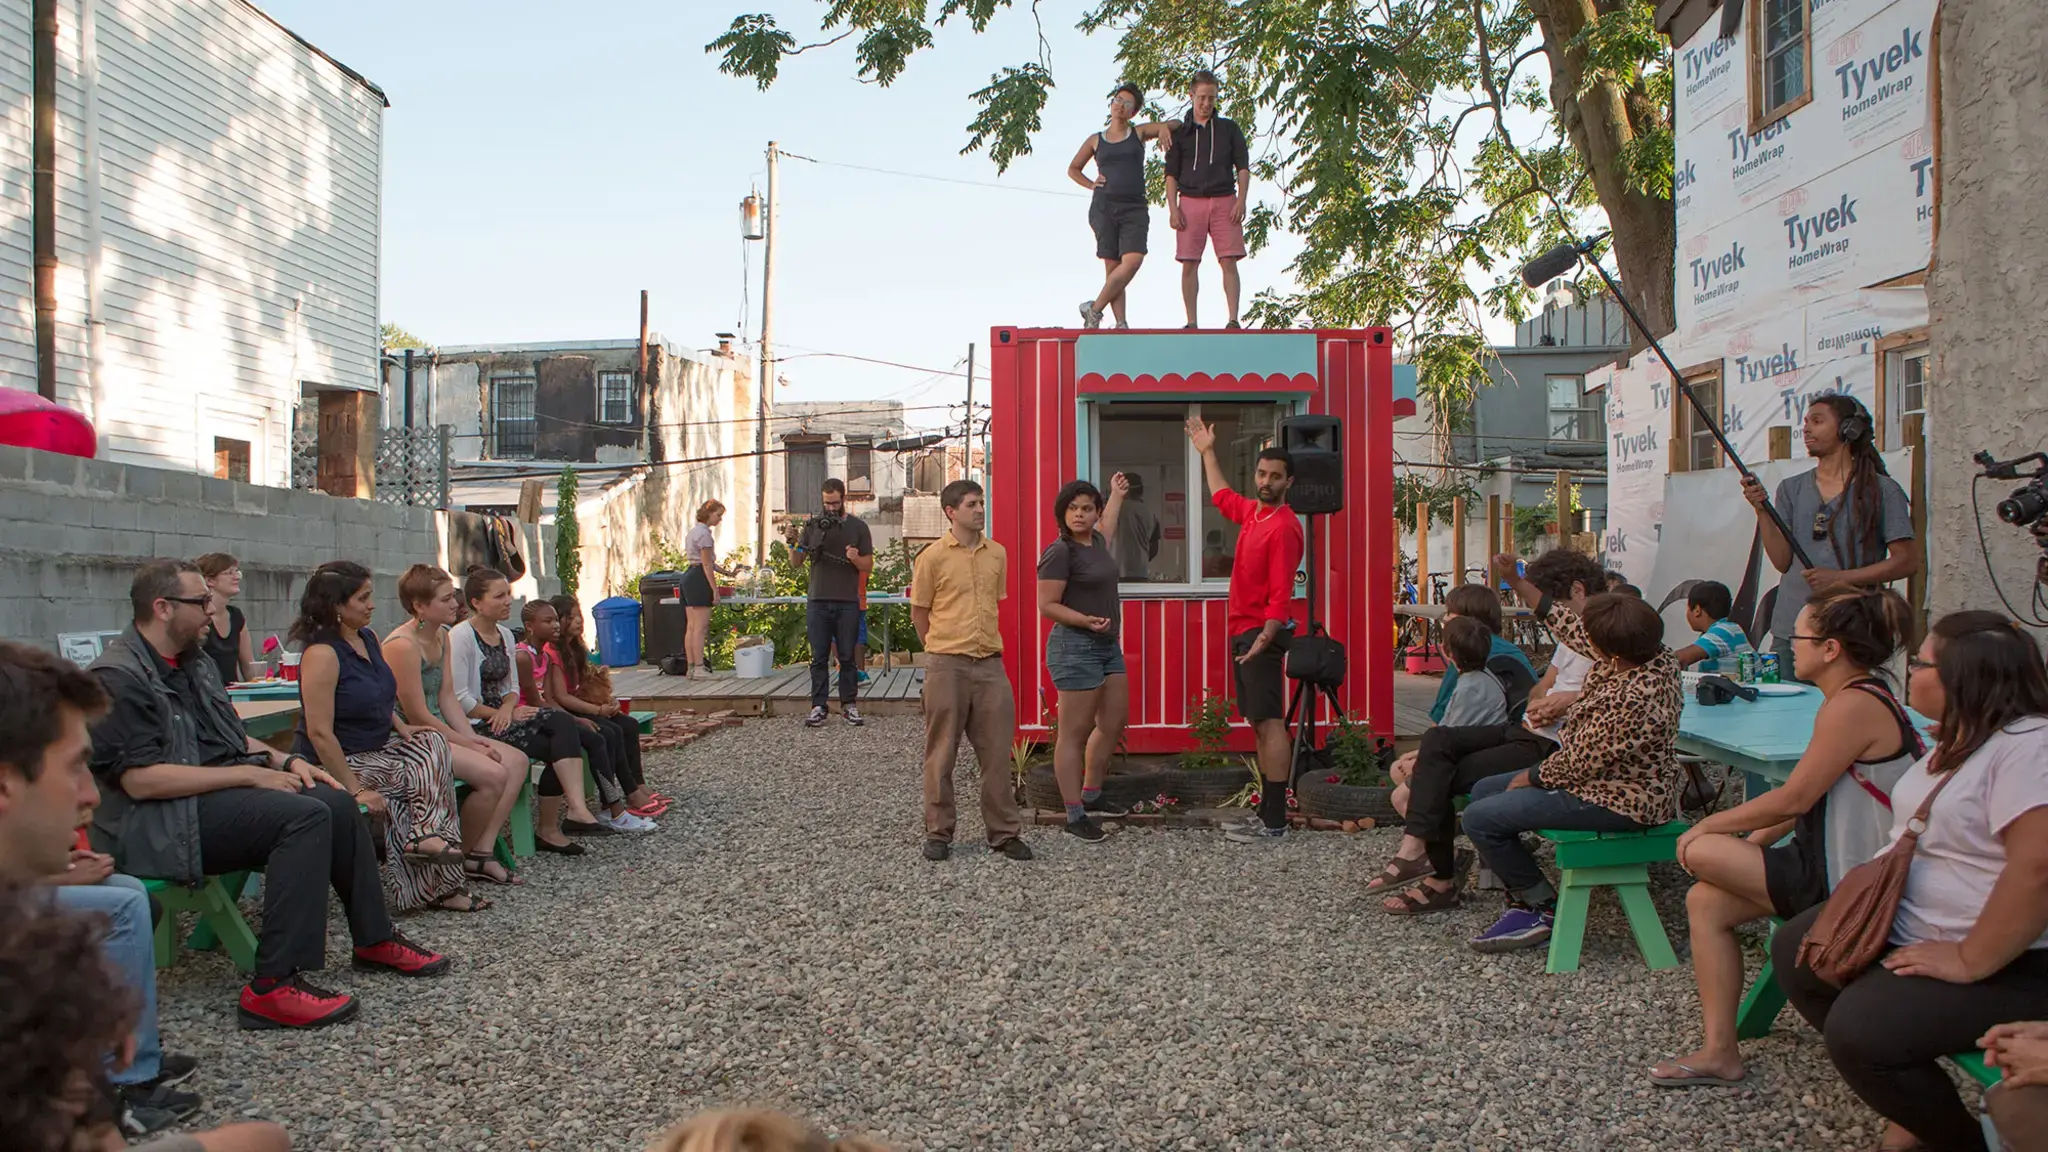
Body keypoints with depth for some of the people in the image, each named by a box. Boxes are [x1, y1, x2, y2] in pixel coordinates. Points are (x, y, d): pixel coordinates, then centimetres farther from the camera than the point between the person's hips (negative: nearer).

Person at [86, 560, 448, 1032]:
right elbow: (141, 779, -23)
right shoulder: (117, 678, -16)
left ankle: (374, 939, 10)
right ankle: (273, 986, -29)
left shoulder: (195, 664, 15)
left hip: (218, 792, 10)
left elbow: (233, 736, 25)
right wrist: (250, 774, -20)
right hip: (159, 821, -10)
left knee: (337, 802, -2)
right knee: (305, 816, -27)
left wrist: (285, 760, 5)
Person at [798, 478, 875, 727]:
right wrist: (793, 543, -11)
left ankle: (848, 705, 9)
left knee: (847, 657, 3)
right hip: (818, 602, 1)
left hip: (848, 603, -1)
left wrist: (855, 558, -16)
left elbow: (868, 565, 5)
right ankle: (818, 706, 5)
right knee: (819, 658, 3)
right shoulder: (813, 525, 8)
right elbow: (797, 561, 8)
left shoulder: (858, 526, 5)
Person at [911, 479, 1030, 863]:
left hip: (990, 664, 4)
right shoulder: (932, 557, -5)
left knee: (997, 752, 6)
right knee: (941, 753, 6)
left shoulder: (997, 554, 8)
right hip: (947, 667, -3)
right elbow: (919, 613, 3)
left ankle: (1004, 832, 16)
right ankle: (938, 833, 17)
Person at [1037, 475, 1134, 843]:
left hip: (1108, 646, 10)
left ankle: (1091, 797, 30)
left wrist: (1116, 495, 50)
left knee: (1113, 723, 15)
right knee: (1074, 733, -5)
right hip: (1075, 647, -10)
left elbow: (1106, 529, 38)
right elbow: (1047, 605, -15)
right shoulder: (1060, 552, -14)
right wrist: (1085, 620, -27)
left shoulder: (1096, 542, 11)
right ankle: (1074, 816, 0)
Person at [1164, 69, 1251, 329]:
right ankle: (1191, 323, 1)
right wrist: (1173, 209, -3)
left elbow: (1243, 166, 10)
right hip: (1190, 202, 0)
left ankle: (1233, 320, -10)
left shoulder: (1229, 129, 14)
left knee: (1229, 261, -9)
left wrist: (1241, 201, -4)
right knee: (1189, 264, -4)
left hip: (1224, 201, 0)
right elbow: (1171, 173, 10)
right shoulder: (1180, 132, 13)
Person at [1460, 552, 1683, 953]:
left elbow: (1579, 764, -26)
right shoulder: (1650, 653, -7)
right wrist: (1517, 582, 12)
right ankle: (1525, 898, 14)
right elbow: (1570, 626, 8)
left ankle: (1543, 908, 3)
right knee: (1484, 790, 16)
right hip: (1602, 775, 11)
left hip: (1617, 802, -11)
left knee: (1480, 818, -14)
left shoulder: (1633, 701, -34)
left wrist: (1530, 778, -7)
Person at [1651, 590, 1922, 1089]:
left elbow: (1794, 798, -20)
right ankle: (1719, 1051, 5)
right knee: (1707, 902, 2)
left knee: (1700, 852, -12)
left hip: (1846, 881, -10)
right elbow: (1809, 798, 14)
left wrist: (1710, 826, -9)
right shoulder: (1859, 696, 12)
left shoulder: (1854, 705, -22)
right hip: (1838, 866, 10)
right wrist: (1751, 842, 8)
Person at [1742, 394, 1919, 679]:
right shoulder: (1792, 489, 12)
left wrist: (1842, 578, -12)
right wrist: (1761, 510, -6)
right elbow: (1782, 561, 5)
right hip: (1789, 629, 3)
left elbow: (1908, 561, -3)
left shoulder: (1881, 490, 1)